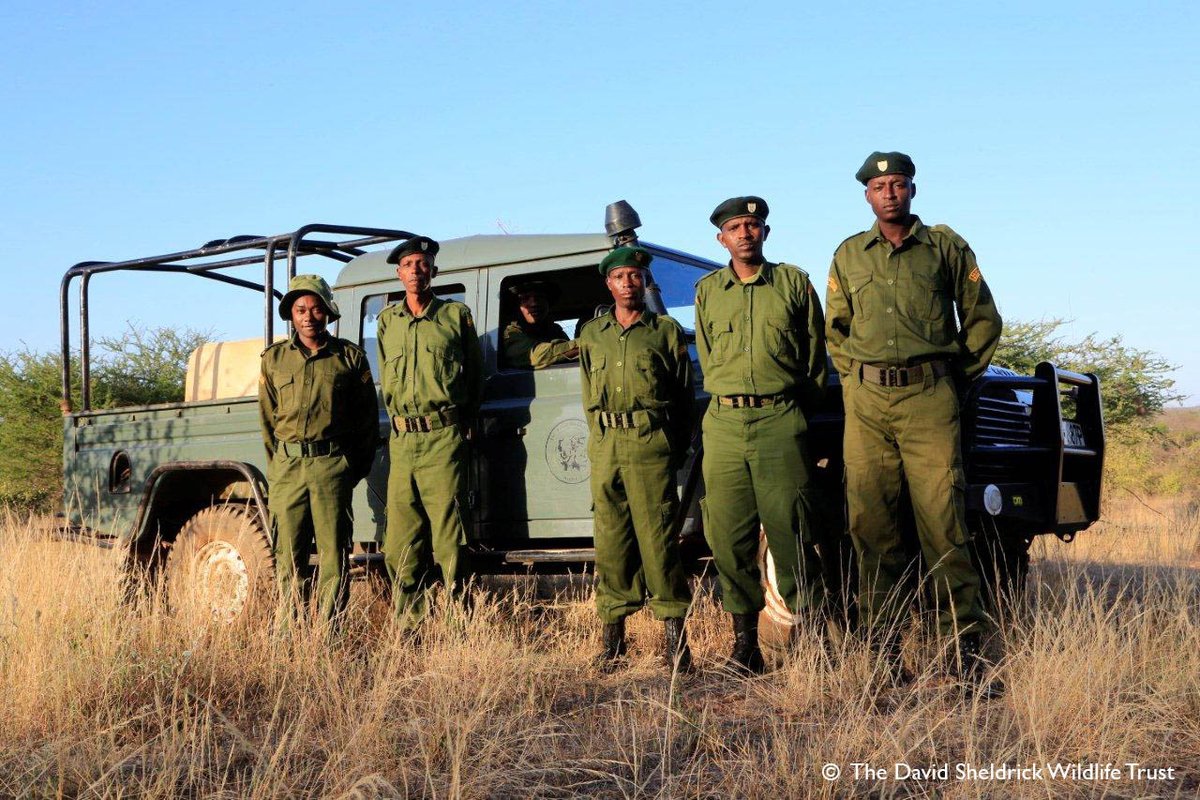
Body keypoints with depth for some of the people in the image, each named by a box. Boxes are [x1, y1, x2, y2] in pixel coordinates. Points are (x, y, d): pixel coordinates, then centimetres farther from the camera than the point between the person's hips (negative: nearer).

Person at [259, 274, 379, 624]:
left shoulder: (350, 356, 4)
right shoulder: (274, 358, 10)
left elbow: (367, 416, 7)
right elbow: (267, 416, 13)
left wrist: (358, 466, 2)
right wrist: (276, 465, 6)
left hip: (332, 465, -2)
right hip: (286, 465, 2)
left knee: (334, 550, -1)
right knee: (288, 552, 5)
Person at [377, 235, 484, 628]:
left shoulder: (456, 315, 5)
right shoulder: (387, 320, 14)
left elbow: (475, 374, 10)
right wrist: (400, 418, 11)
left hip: (443, 437, -4)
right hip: (402, 438, 4)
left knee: (448, 532, -4)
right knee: (400, 540, 4)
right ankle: (406, 622, 12)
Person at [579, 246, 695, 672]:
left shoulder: (667, 331, 7)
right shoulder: (591, 333, 16)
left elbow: (685, 395, 9)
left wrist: (676, 448, 5)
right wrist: (603, 435, 13)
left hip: (651, 445, -3)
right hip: (605, 446, 3)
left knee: (658, 536, -6)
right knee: (610, 539, 4)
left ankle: (674, 632, -2)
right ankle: (613, 632, 9)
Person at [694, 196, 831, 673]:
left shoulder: (794, 283, 9)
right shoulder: (707, 291, 15)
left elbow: (815, 351, 12)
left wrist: (797, 406, 7)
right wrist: (730, 398, 11)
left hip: (781, 419, -2)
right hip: (724, 422, 2)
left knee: (790, 530, -7)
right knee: (728, 533, -1)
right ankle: (744, 641, 6)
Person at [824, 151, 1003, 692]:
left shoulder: (946, 246, 9)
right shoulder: (848, 255, 16)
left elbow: (982, 318, 13)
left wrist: (959, 377, 10)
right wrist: (856, 375, 11)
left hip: (929, 398, -2)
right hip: (865, 402, 3)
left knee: (942, 522, -8)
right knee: (871, 525, 0)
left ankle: (967, 643, -1)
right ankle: (885, 647, 7)